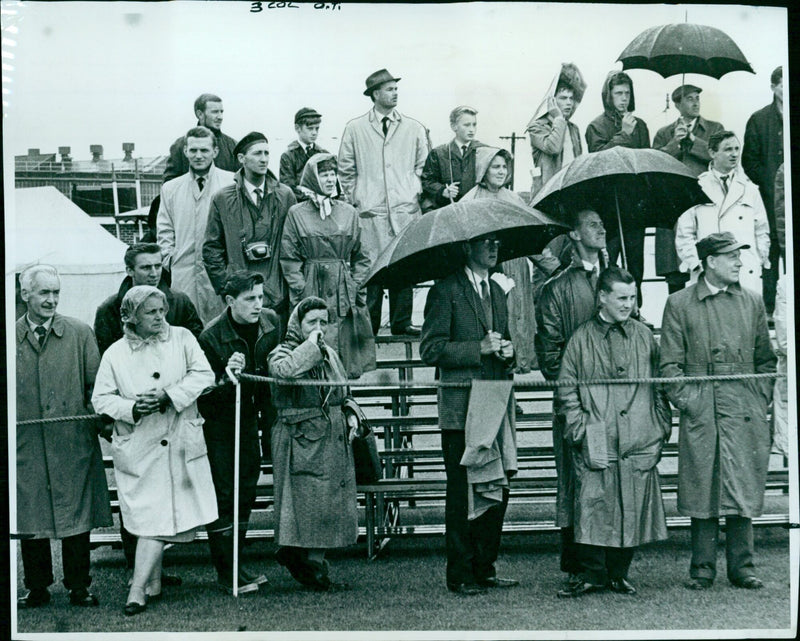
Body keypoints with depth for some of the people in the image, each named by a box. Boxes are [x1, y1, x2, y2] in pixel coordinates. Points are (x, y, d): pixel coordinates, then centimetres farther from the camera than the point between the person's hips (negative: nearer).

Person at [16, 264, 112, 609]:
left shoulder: (79, 333, 3)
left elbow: (97, 383, 4)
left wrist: (101, 419, -5)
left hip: (73, 442, -1)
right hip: (26, 443, 1)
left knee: (76, 515, 3)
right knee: (30, 515, 6)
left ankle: (79, 587, 15)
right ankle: (37, 588, 19)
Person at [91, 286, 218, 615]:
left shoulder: (181, 338, 3)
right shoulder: (115, 354, 1)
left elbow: (203, 374, -4)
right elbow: (101, 398, 2)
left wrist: (168, 394, -17)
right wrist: (132, 408, -16)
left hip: (179, 443, 1)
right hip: (138, 448, -1)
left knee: (160, 515, -1)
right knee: (148, 514, 0)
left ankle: (138, 588, 5)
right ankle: (153, 581, 17)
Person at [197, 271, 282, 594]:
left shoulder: (271, 322, -6)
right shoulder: (211, 336, -22)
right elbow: (204, 392, -18)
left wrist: (268, 419, 10)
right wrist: (226, 377, -38)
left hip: (249, 418, 6)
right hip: (217, 424, -6)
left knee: (246, 494, 12)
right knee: (222, 495, -2)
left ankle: (237, 562, 25)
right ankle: (225, 573, 7)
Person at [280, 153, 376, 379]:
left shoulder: (349, 213, 11)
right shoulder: (297, 214, 4)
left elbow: (360, 257, 13)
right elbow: (289, 259, 2)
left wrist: (356, 288, 2)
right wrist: (301, 293, -7)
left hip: (344, 292, 2)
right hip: (311, 292, -2)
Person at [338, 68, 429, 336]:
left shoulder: (414, 128, 12)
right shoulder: (355, 129, 6)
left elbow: (422, 166, 17)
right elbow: (346, 169, 11)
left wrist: (414, 193, 8)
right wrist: (355, 199, 6)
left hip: (405, 210, 2)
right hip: (370, 211, -2)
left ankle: (401, 321, 9)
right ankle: (368, 324, 1)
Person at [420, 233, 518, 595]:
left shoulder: (497, 292, 20)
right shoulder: (446, 291, -4)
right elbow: (431, 351, -10)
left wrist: (508, 352, 5)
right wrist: (479, 348, -16)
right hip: (462, 411, -7)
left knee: (498, 490, 6)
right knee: (462, 494, -3)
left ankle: (485, 568, 17)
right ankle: (460, 575, 5)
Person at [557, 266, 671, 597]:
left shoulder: (644, 336, 10)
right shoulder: (582, 339, 3)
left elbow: (658, 385, 14)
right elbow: (567, 389, 3)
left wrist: (662, 428, 6)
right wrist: (581, 430, -6)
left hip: (639, 442, 2)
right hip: (596, 442, -2)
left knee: (632, 510, 4)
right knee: (593, 507, -5)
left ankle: (618, 574, 17)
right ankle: (592, 575, 6)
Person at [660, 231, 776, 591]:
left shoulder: (752, 302, 13)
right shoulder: (679, 304, 4)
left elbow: (766, 359, 17)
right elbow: (670, 363, 3)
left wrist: (761, 399, 6)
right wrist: (686, 400, -6)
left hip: (745, 412, 2)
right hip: (700, 413, -2)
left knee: (743, 490, 2)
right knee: (702, 490, 0)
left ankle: (742, 566, 12)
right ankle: (702, 568, 9)